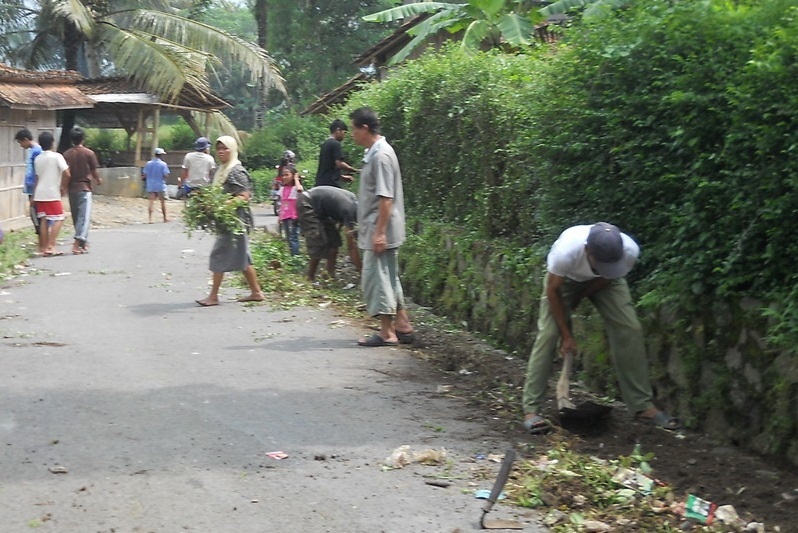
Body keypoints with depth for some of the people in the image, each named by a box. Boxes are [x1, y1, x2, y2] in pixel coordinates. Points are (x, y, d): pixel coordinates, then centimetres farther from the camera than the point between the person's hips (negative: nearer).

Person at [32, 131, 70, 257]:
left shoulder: (38, 158, 9)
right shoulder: (56, 156, -8)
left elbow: (37, 177, 14)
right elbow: (66, 174, -15)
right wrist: (64, 187, 0)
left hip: (39, 194, 6)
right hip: (52, 194, -6)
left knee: (43, 220, 9)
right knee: (58, 219, -1)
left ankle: (44, 248, 9)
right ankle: (51, 246, -11)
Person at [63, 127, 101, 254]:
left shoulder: (66, 154, 0)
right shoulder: (89, 153, -6)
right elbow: (94, 171, -2)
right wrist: (98, 180, 17)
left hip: (72, 189, 3)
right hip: (85, 188, -3)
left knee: (76, 216, 13)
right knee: (84, 216, -6)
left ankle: (83, 242, 21)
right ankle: (78, 242, -21)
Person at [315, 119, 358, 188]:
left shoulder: (324, 144, 18)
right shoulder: (335, 144, -9)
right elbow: (339, 164, -18)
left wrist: (342, 176, 27)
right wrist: (355, 170, -6)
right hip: (331, 183, -9)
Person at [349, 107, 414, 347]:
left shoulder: (381, 155, -17)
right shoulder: (373, 153, 13)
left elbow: (385, 197, -21)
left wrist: (380, 232, -23)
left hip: (380, 230, -10)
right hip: (376, 229, 10)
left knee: (376, 278, -5)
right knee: (388, 277, 14)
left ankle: (387, 333, -1)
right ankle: (402, 327, 20)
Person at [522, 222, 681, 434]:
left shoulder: (630, 251, -36)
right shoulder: (566, 251, -44)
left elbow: (607, 277, -13)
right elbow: (553, 291, -25)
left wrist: (578, 299, -13)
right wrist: (566, 335, -20)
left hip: (604, 281, 3)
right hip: (565, 278, -2)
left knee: (630, 329, -9)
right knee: (548, 333, -16)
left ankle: (643, 406, 0)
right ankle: (531, 409, -10)